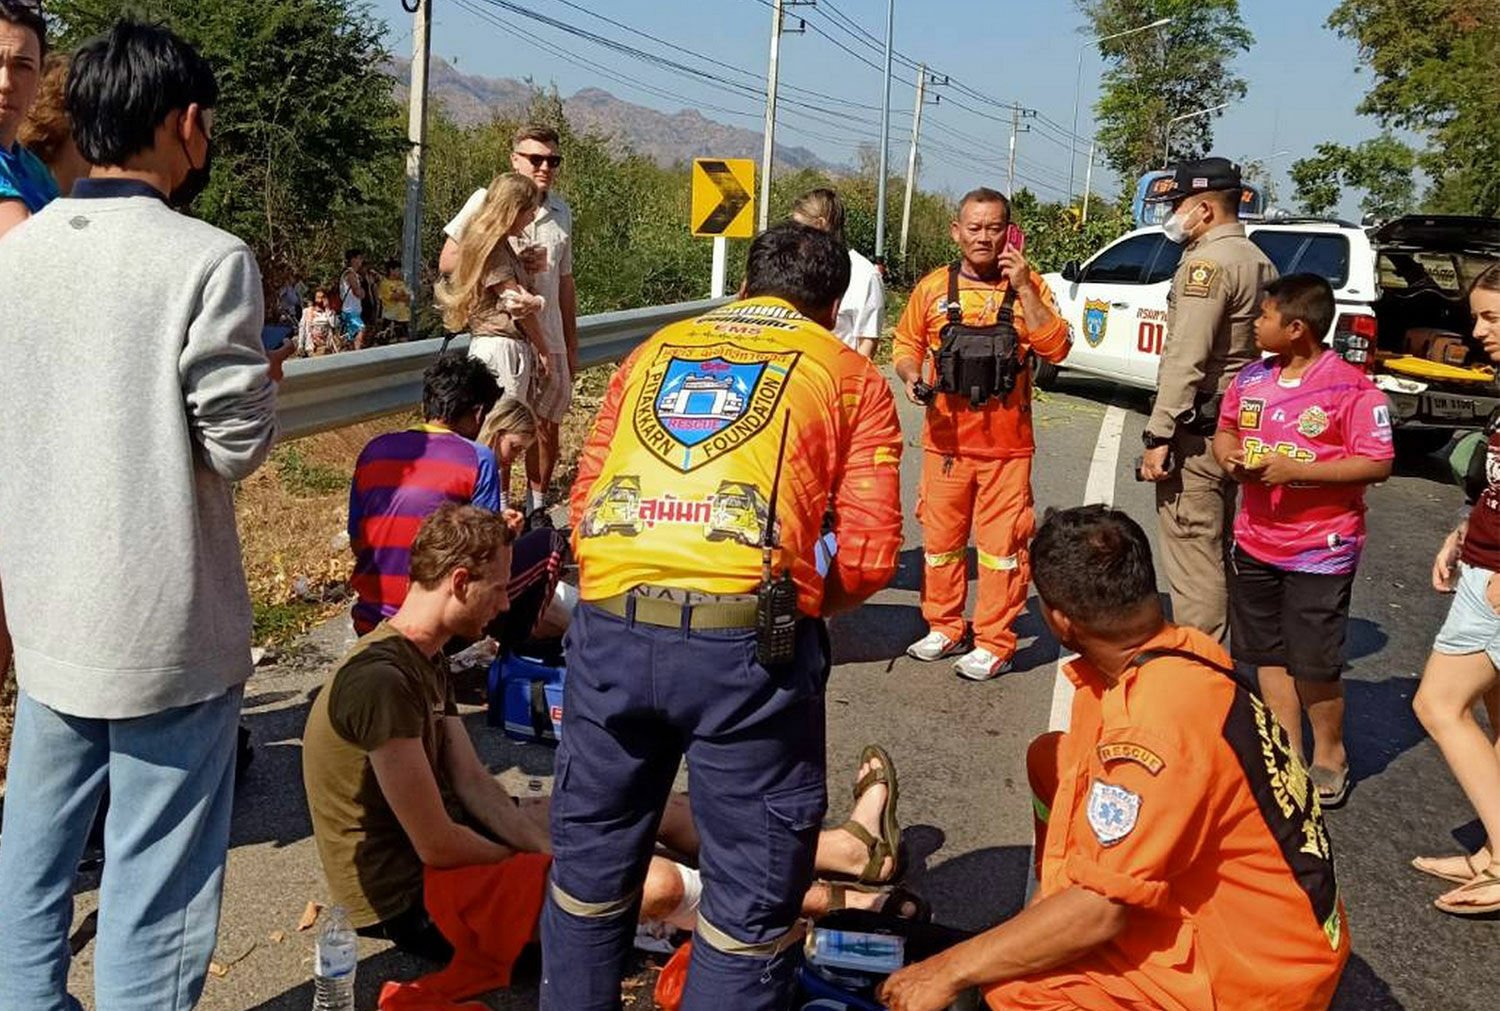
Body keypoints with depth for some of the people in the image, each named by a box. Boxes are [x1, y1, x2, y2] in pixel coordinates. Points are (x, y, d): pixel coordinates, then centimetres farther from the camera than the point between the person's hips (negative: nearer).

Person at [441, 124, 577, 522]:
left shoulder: (561, 212, 13)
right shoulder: (486, 201, -4)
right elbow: (448, 261, -4)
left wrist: (571, 345, 18)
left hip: (548, 337, 5)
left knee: (547, 424, 11)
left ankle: (538, 507, 26)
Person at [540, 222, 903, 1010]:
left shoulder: (653, 351, 24)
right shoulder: (851, 376, 14)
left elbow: (584, 497, 19)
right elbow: (870, 553, 5)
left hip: (608, 628, 4)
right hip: (748, 642, -3)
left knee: (590, 865, 22)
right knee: (752, 895, 13)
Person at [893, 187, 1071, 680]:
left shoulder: (1027, 286, 1)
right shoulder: (933, 287, 5)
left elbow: (1056, 348, -10)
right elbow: (907, 343, 15)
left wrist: (1023, 288, -14)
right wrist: (911, 376, -6)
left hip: (1007, 444, -2)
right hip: (945, 440, 2)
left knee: (1002, 546, 0)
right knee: (940, 539, 10)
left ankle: (994, 644, 9)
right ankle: (944, 630, 25)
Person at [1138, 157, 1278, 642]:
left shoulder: (1208, 261, -14)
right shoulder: (1257, 260, 16)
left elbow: (1186, 358, -21)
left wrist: (1159, 435, -21)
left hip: (1199, 430, -10)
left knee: (1191, 554, -7)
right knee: (1217, 551, 18)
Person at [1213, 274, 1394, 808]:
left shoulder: (1352, 388, -13)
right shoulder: (1252, 377, 5)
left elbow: (1377, 464, -15)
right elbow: (1225, 431, 18)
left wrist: (1295, 469, -22)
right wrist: (1231, 455, -5)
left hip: (1320, 550, -6)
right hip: (1255, 541, 6)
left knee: (1314, 663, 1)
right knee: (1269, 654, 13)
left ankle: (1330, 754, 23)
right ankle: (1287, 750, 27)